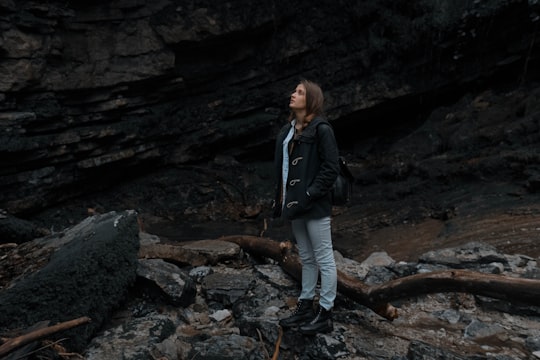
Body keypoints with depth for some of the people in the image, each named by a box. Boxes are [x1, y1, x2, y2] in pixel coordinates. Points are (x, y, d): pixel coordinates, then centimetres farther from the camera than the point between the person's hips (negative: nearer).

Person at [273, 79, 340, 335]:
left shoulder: (321, 129, -9)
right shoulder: (287, 131, 14)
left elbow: (331, 168, -14)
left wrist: (309, 195, -19)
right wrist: (281, 198, 10)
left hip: (314, 205, -8)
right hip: (295, 204, 8)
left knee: (323, 259, 2)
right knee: (306, 258, 17)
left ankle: (325, 314, 13)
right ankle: (305, 307, 29)